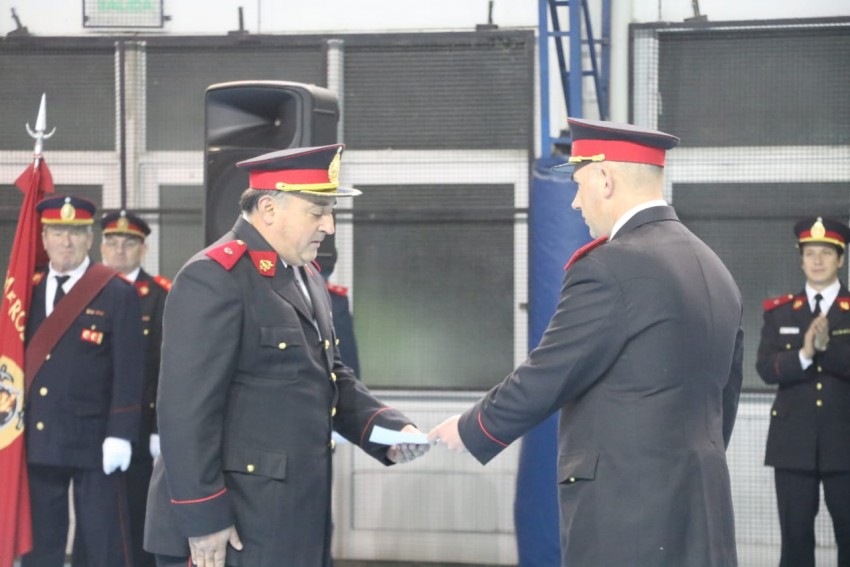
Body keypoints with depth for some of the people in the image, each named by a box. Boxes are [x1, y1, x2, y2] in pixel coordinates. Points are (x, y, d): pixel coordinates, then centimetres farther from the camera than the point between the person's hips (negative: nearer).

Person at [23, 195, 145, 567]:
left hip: (93, 440, -4)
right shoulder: (29, 291, 11)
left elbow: (128, 369, -7)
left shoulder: (118, 293, -3)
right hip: (37, 441, 5)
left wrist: (120, 434, -14)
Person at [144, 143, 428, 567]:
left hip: (297, 516, 10)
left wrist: (387, 428, 2)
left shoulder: (305, 277, 15)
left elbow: (329, 378, 20)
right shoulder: (215, 279, -16)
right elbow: (186, 408, -21)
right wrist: (202, 518, -23)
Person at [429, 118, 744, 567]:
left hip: (627, 517, -8)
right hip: (704, 513, 8)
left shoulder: (610, 267, -13)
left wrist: (470, 429, 5)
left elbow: (543, 380, -11)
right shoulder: (714, 271, 13)